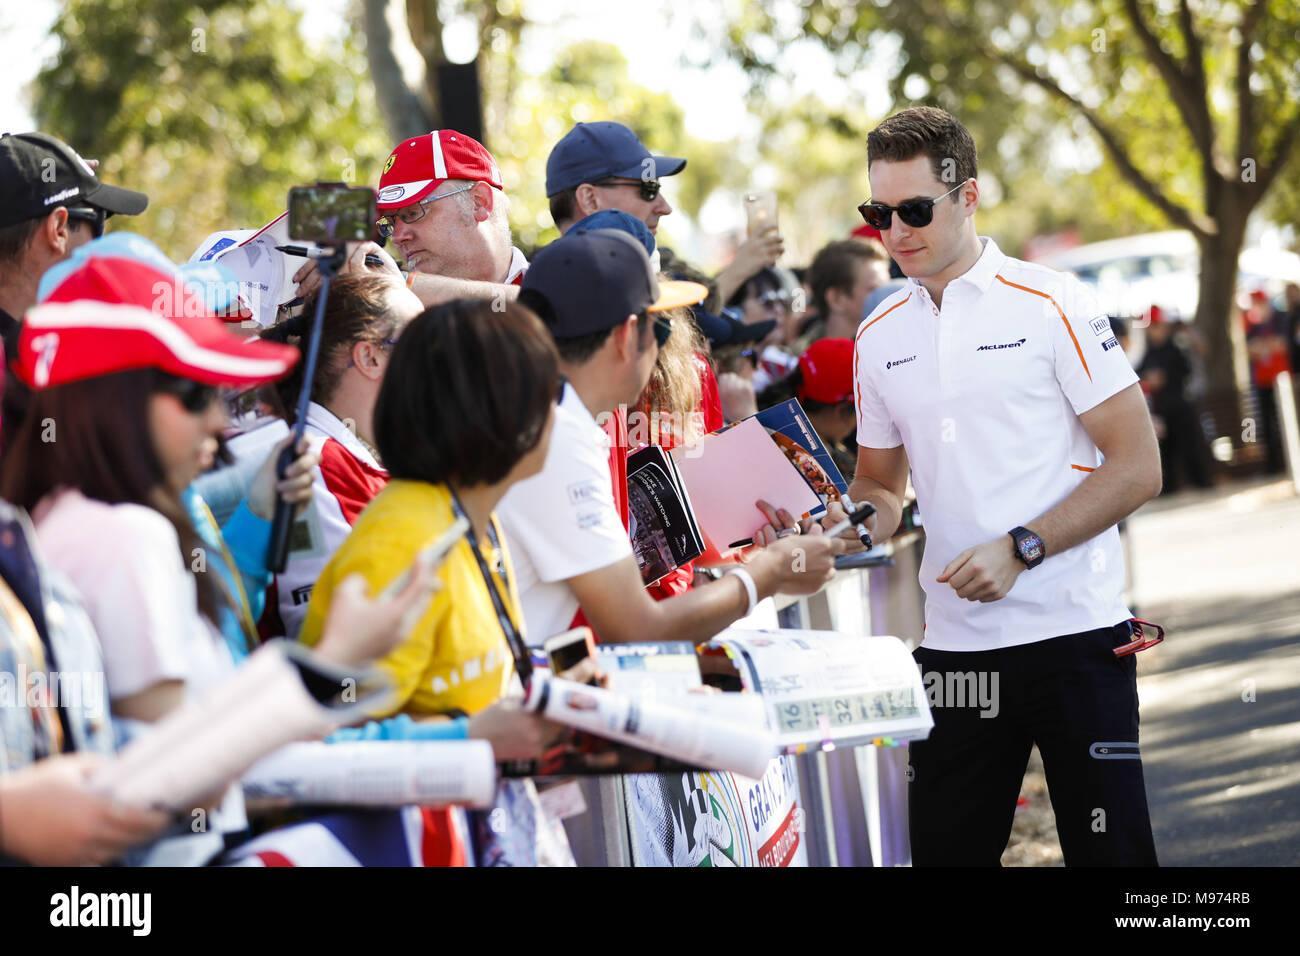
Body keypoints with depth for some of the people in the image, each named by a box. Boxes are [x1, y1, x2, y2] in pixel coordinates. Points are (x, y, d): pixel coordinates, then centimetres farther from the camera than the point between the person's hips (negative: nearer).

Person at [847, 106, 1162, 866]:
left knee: (1108, 847, -2)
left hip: (1072, 631, -4)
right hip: (953, 641, 5)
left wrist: (1020, 549, -16)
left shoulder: (1050, 305, -4)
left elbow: (1137, 467, -7)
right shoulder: (880, 338, 10)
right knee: (945, 848, 6)